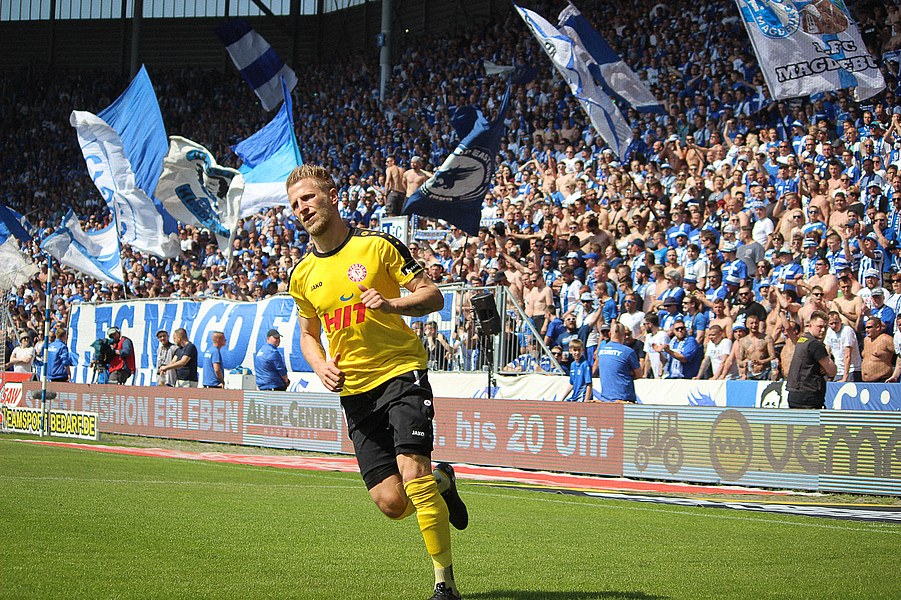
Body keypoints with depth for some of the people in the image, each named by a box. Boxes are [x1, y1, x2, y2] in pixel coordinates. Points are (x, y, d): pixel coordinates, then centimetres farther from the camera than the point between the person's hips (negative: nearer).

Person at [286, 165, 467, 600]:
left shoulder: (378, 245, -3)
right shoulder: (303, 275, 10)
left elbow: (434, 297, -2)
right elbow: (308, 334, 23)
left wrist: (393, 304, -21)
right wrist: (320, 365, 2)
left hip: (401, 372, -4)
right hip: (354, 390, 4)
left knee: (412, 471, -21)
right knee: (390, 503, -6)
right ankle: (441, 481, 29)